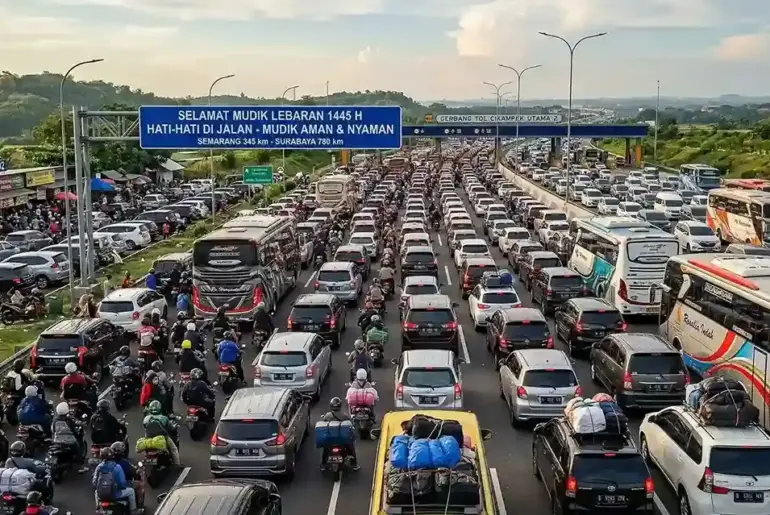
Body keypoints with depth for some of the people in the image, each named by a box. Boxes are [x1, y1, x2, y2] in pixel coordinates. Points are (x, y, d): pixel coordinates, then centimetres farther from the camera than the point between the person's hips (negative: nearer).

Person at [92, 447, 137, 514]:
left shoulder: (99, 467, -3)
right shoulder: (117, 467, -14)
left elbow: (94, 483, 0)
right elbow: (122, 483, -14)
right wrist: (125, 486, 10)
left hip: (101, 496, 4)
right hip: (114, 495, -4)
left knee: (96, 492, 41)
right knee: (131, 491, 22)